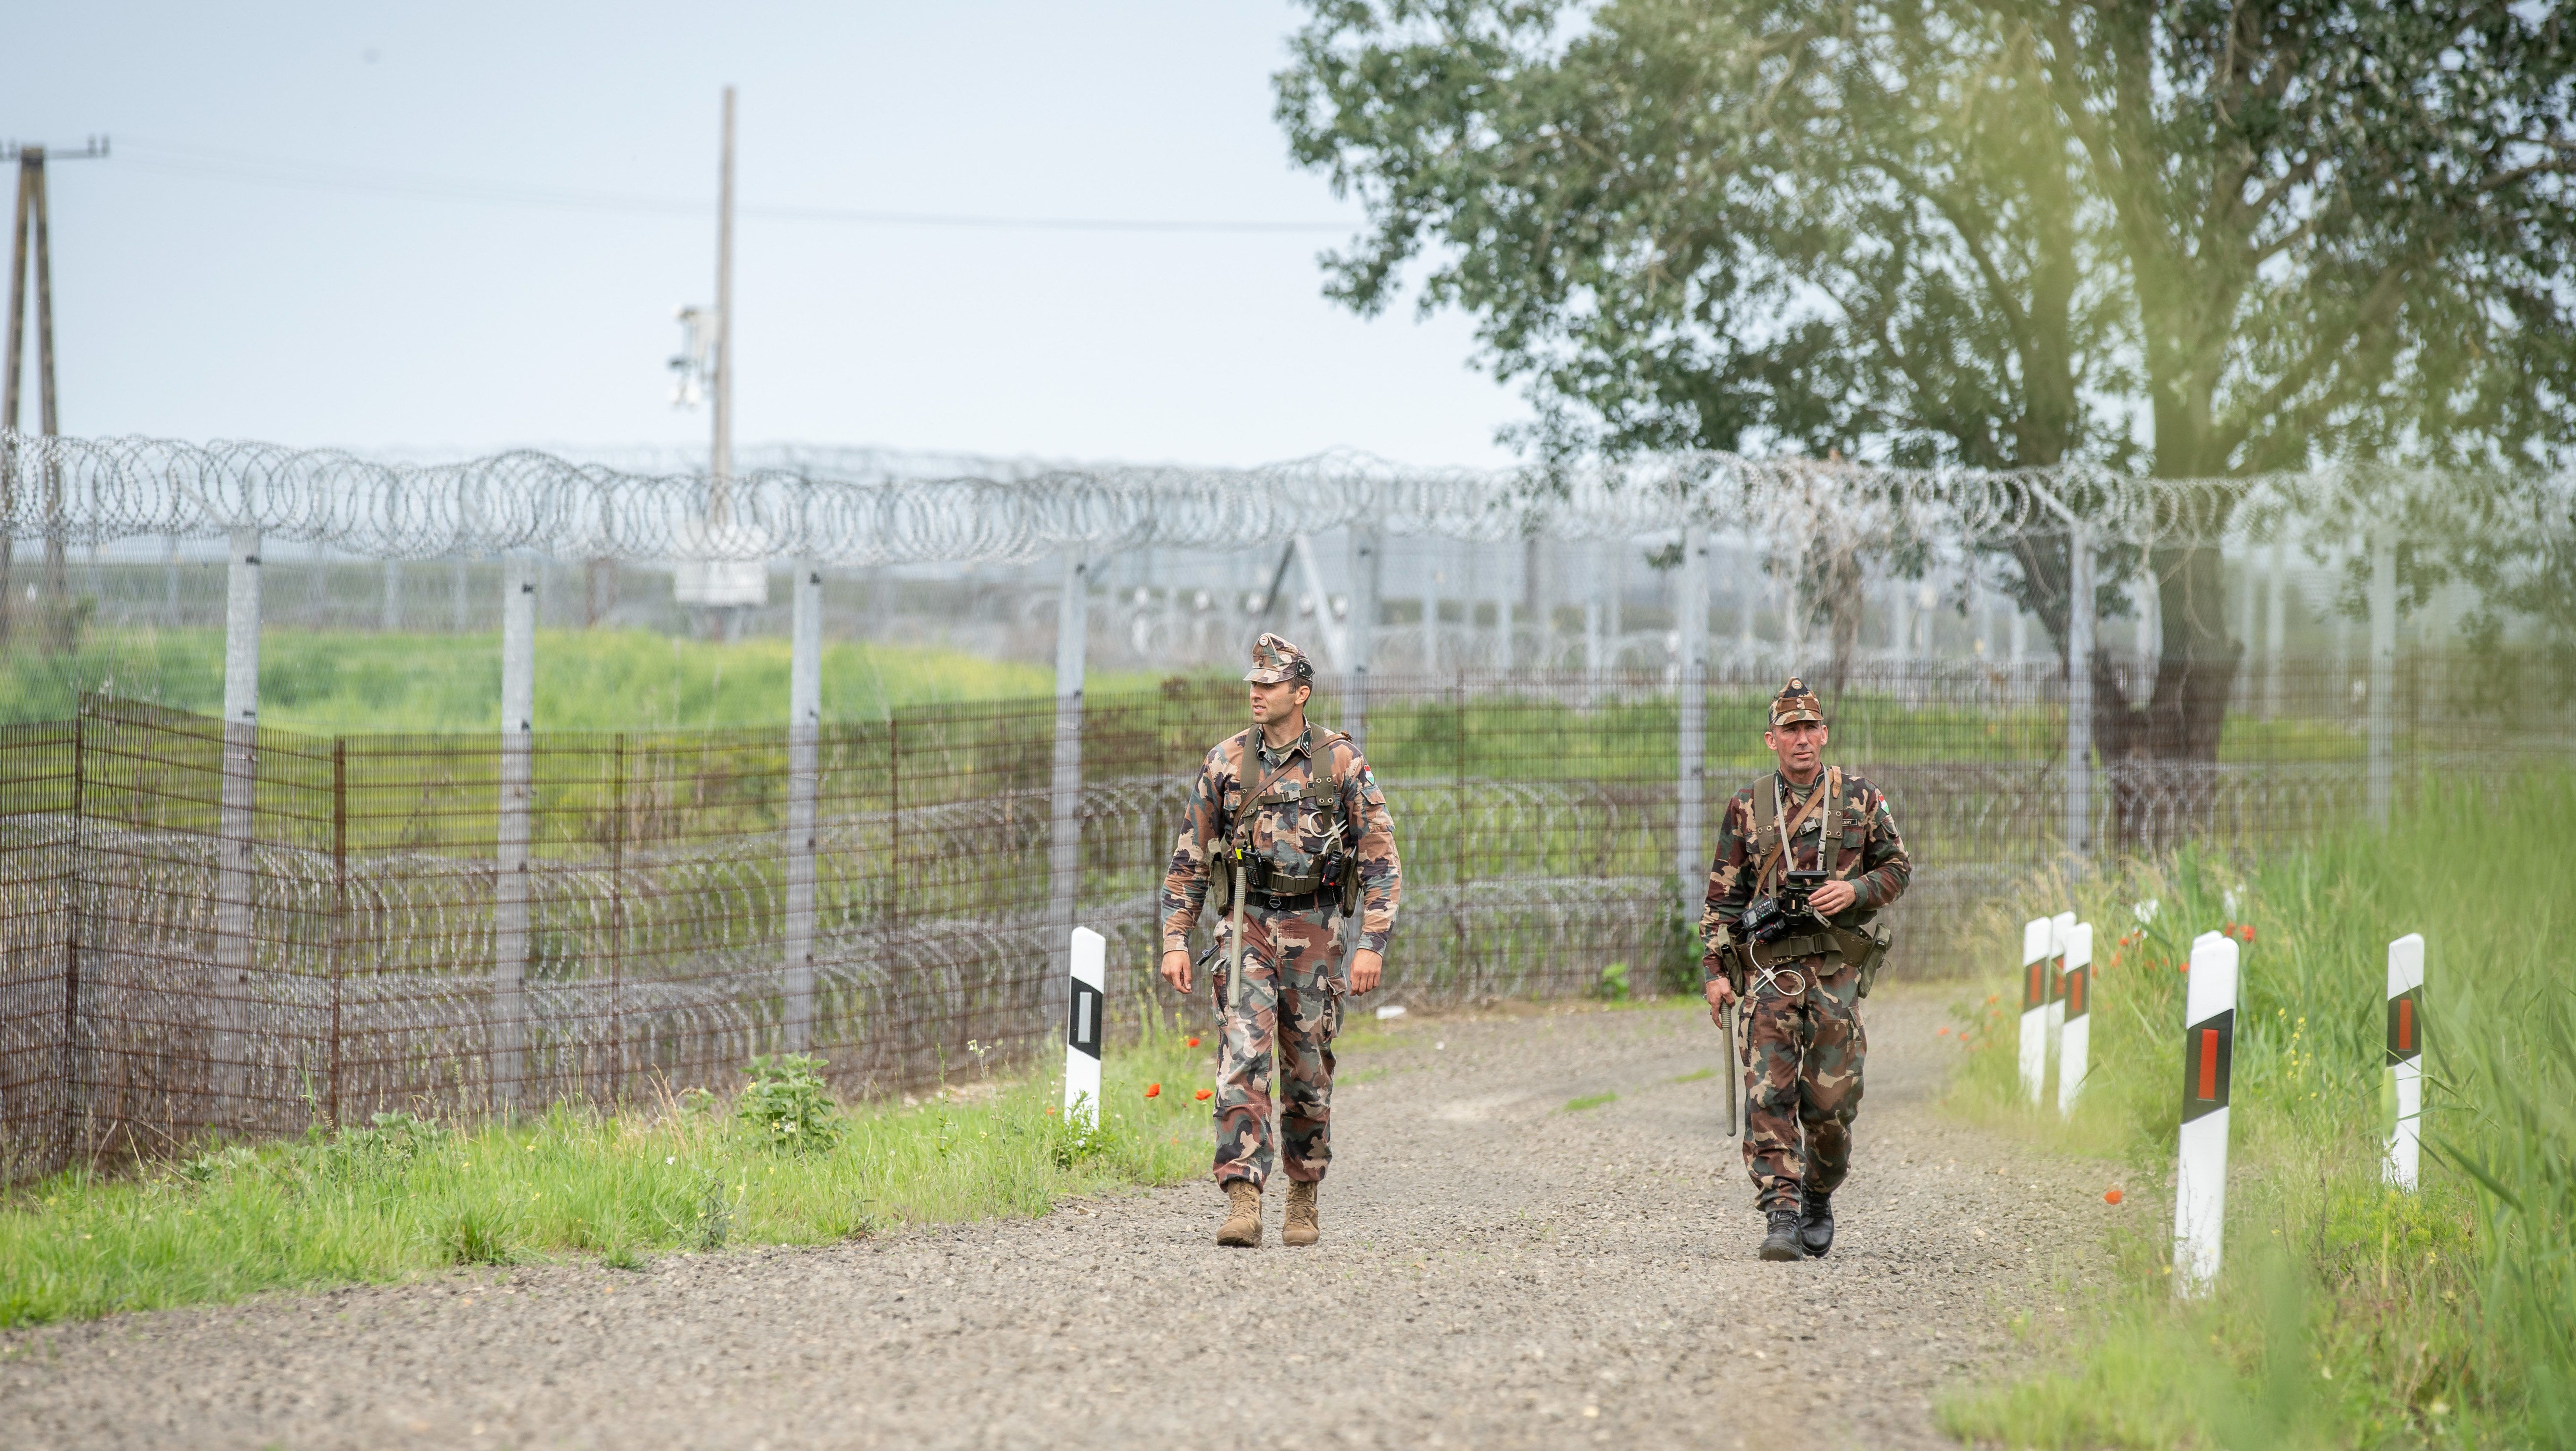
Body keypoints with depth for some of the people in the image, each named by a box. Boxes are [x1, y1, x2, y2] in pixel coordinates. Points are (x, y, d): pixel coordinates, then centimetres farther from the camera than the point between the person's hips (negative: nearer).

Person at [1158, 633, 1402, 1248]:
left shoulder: (1341, 761, -2)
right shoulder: (1226, 762, 2)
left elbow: (1381, 859, -2)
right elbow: (1189, 858, 8)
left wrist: (1372, 944, -11)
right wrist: (1175, 941, 1)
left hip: (1313, 930, 0)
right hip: (1246, 926, 0)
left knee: (1308, 1071, 8)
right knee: (1242, 1058, -16)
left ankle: (1305, 1198, 27)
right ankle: (1243, 1203, -23)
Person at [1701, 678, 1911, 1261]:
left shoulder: (1860, 799, 6)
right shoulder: (1747, 808, 8)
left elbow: (1898, 867, 12)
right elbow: (1724, 896, 10)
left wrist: (1855, 890, -8)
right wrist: (1716, 970, 3)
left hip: (1837, 967, 0)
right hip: (1769, 967, 0)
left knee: (1831, 1100, 1)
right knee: (1768, 1095, -12)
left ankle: (1818, 1199, 24)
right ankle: (1781, 1215, -14)